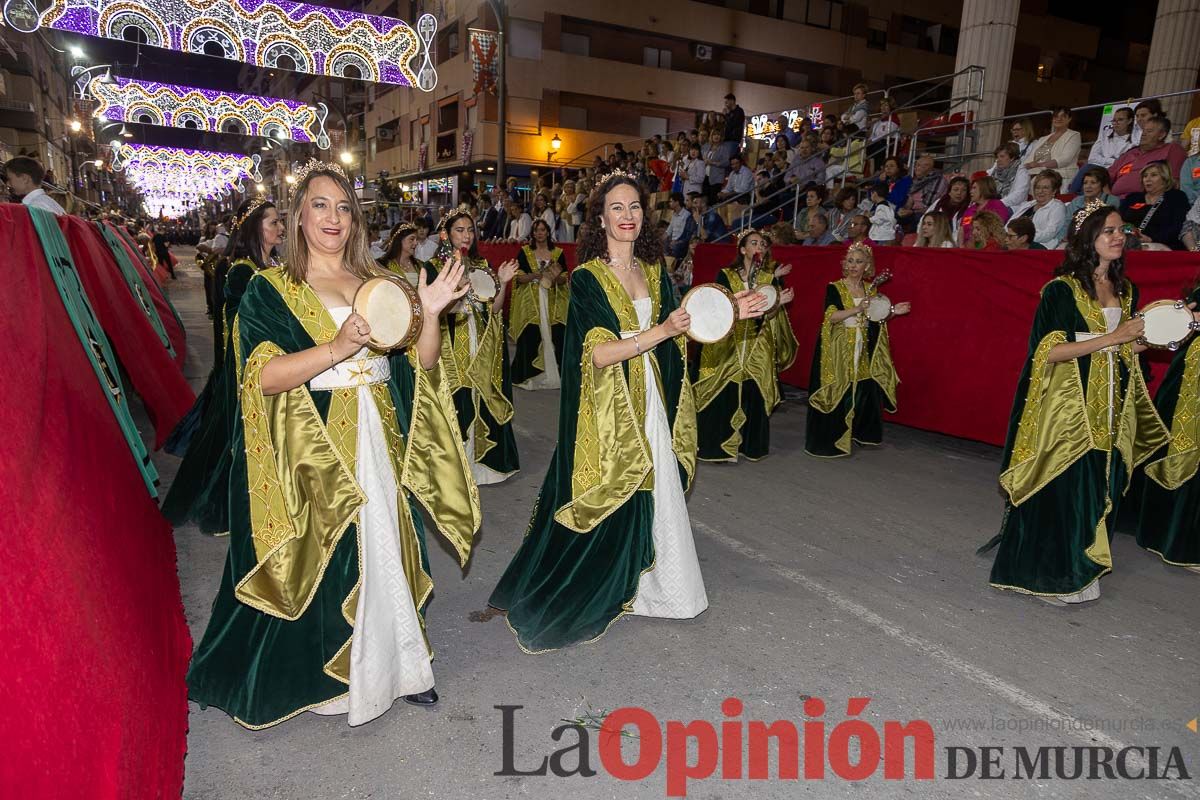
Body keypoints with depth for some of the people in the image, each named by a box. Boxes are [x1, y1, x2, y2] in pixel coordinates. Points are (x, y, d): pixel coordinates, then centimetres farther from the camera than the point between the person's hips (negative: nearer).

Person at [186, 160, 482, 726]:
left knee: (389, 551, 8)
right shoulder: (270, 290, 1)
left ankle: (396, 664, 25)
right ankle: (331, 673, 25)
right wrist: (337, 347, -26)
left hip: (381, 444, 4)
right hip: (314, 449, -3)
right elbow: (263, 376, -14)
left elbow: (422, 363, 7)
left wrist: (430, 313, -11)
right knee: (324, 561, 4)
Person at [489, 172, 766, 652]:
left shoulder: (652, 270, 8)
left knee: (651, 492, 13)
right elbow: (598, 354, -20)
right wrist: (660, 332, -28)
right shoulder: (587, 278, -11)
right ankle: (577, 596, 26)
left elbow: (676, 336, 9)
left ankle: (635, 585, 33)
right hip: (608, 405, -6)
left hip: (649, 400, 6)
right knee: (608, 496, 4)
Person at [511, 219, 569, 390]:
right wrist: (534, 275, -18)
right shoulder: (524, 252, 6)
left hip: (553, 303, 1)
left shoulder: (558, 253, 9)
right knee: (530, 338, -8)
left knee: (555, 337, -6)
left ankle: (554, 374, 5)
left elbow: (564, 280, 6)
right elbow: (518, 278, -1)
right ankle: (529, 375, 4)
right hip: (531, 302, -1)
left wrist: (557, 277, -16)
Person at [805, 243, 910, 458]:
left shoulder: (870, 289, 11)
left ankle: (857, 433, 24)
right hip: (839, 349, -5)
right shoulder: (834, 288, -6)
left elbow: (873, 319, 15)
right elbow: (831, 316, -19)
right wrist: (857, 308, -27)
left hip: (862, 349, 5)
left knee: (862, 393, 5)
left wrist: (891, 311, 1)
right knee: (837, 393, -5)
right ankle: (829, 440, 5)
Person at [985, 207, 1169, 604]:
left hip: (1111, 408, 7)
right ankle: (1057, 576, 12)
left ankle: (1081, 571, 21)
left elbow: (1127, 348, 21)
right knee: (1065, 490, -3)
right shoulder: (1062, 289, -8)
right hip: (1070, 407, -6)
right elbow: (1050, 351, -16)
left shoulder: (1125, 291, 13)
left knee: (1101, 490, 7)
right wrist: (1112, 338, -18)